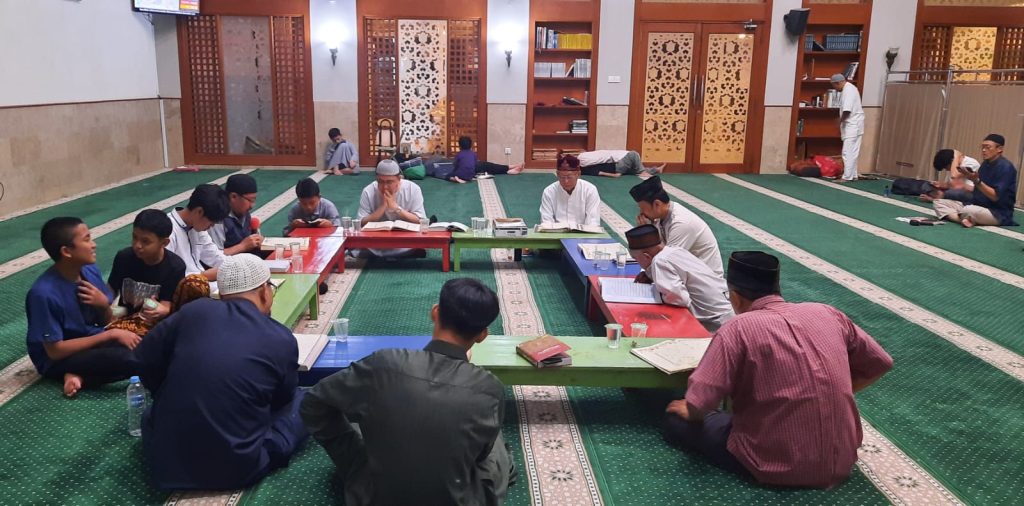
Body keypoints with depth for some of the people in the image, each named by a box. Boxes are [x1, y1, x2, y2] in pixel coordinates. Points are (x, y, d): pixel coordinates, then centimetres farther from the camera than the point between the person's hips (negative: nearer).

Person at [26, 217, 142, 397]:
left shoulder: (90, 271, -7)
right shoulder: (44, 293, -25)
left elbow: (105, 321, 6)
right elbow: (55, 350, -21)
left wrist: (104, 305, -18)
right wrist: (111, 334, -22)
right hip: (58, 360, -8)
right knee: (128, 359, -31)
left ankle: (80, 376, -10)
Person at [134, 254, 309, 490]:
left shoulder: (195, 311, -3)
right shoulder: (283, 340, -6)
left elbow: (145, 360, 8)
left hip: (164, 460, 3)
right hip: (237, 468, -3)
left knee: (153, 413, 35)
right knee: (303, 401, 14)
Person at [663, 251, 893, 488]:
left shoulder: (738, 329, -15)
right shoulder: (827, 313, 1)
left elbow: (698, 405, -19)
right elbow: (879, 364, 13)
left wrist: (688, 411, 3)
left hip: (779, 468, -6)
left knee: (677, 421, 10)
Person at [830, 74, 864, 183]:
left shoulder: (848, 90, -16)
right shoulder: (849, 88, 17)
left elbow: (847, 110, -24)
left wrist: (840, 121, -11)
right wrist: (842, 122, 10)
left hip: (852, 125, -10)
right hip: (853, 125, 10)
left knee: (848, 152, -9)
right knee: (853, 152, 13)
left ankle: (847, 177, -9)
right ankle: (853, 175, 18)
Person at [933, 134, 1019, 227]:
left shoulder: (1005, 167, -14)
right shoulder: (986, 164, 13)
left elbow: (995, 196, -21)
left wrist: (977, 181, -28)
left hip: (998, 214, -9)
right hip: (977, 206, 9)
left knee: (968, 211, -43)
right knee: (938, 202, -4)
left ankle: (966, 219, -10)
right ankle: (964, 219, -23)